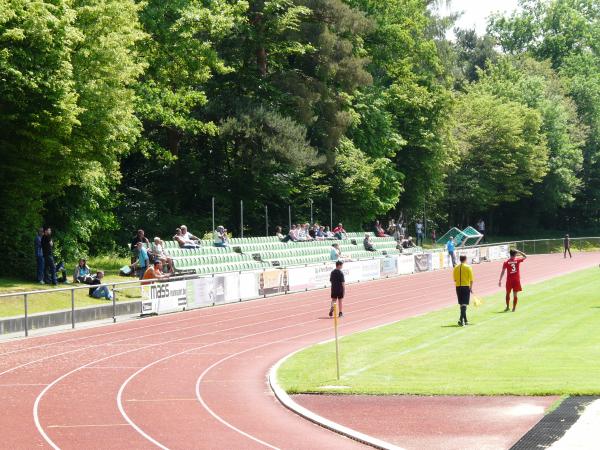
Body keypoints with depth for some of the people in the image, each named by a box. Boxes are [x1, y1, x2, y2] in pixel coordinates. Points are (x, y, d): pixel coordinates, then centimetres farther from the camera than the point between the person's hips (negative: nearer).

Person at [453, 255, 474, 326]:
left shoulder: (456, 268, 3)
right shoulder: (468, 267, -7)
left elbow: (455, 279, 6)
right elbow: (471, 279, -8)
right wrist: (471, 287, 1)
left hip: (458, 287, 4)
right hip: (466, 286, -4)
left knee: (461, 304, 14)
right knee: (464, 304, -5)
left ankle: (465, 320, 23)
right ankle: (461, 319, -20)